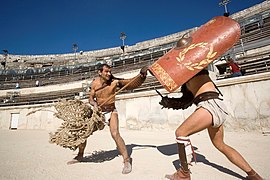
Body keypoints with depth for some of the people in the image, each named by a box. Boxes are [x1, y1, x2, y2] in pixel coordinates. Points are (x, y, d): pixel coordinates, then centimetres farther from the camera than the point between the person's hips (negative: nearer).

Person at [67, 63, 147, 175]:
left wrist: (141, 75, -28)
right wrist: (94, 104, -22)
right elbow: (91, 99, 0)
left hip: (111, 111, -4)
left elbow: (132, 83, -13)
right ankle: (80, 156, 34)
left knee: (115, 134, -24)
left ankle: (127, 160, -8)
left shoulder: (114, 81, -17)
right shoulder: (94, 83, -9)